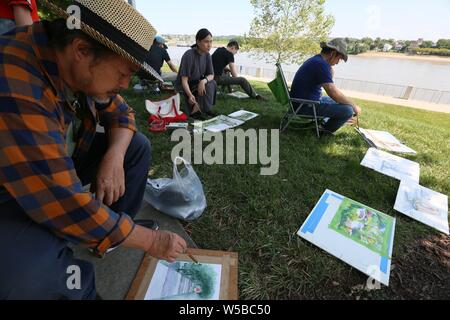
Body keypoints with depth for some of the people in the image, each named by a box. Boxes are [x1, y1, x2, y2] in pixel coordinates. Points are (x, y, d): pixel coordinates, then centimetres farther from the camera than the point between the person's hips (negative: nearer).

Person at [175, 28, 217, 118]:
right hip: (184, 86, -6)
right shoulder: (189, 55, -23)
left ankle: (198, 108, -9)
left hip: (197, 83, 6)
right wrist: (190, 95, -45)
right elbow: (184, 80, -27)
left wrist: (203, 81, -29)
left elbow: (211, 75, -5)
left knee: (212, 83, -20)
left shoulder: (207, 55, -5)